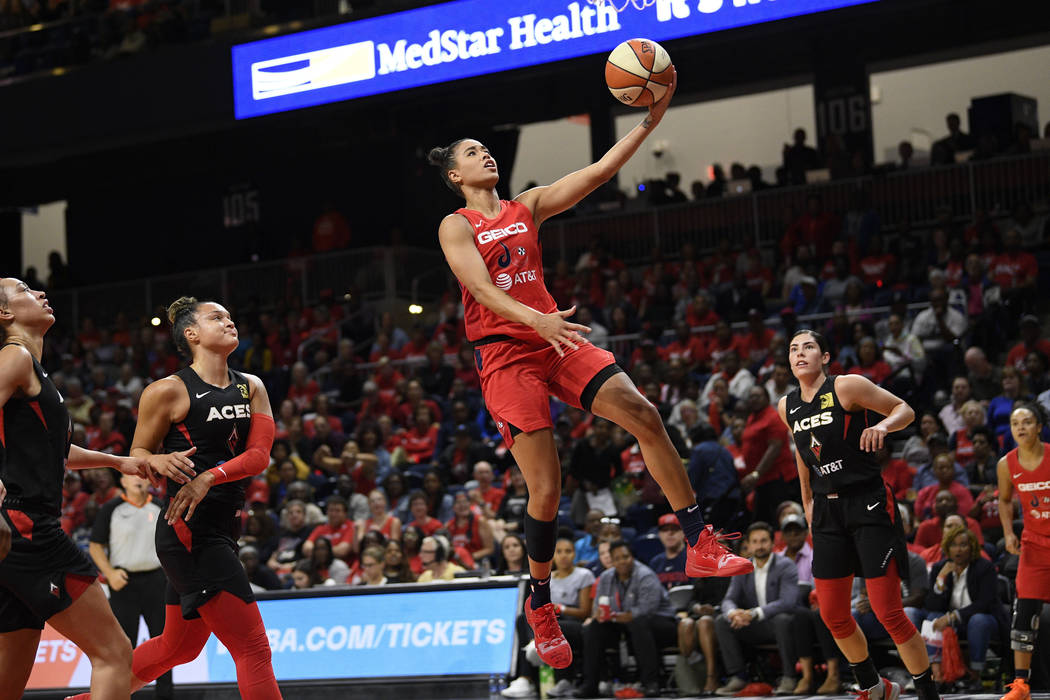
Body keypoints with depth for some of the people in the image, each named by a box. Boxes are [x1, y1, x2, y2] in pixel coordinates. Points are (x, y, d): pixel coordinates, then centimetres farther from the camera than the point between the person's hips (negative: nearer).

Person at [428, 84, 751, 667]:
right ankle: (539, 605, 11)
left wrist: (649, 120, -3)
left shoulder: (527, 207, 16)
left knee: (642, 414, -16)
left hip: (555, 339, 5)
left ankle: (700, 547, -12)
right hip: (503, 353, -5)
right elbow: (483, 290, -15)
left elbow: (600, 171, 8)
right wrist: (536, 320, -33)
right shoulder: (456, 226, 2)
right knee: (545, 489, -10)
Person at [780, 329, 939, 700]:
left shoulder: (847, 387, -10)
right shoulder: (787, 408, 9)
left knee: (888, 613, -10)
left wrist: (882, 426, -25)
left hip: (869, 505, -6)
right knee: (833, 615, 8)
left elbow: (904, 410, -5)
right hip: (828, 510, 6)